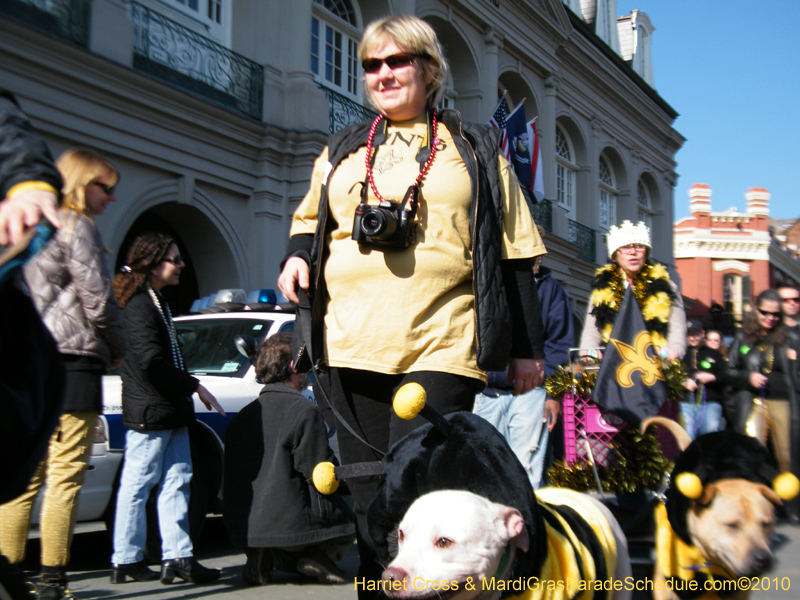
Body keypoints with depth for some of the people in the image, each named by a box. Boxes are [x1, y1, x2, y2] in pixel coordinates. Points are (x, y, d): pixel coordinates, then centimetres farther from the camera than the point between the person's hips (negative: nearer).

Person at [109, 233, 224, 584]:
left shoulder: (156, 302, 19)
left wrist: (188, 392, 17)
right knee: (137, 485, -1)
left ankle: (177, 557, 11)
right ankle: (126, 561, 8)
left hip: (171, 411, 10)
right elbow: (151, 362, -22)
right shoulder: (138, 305, -14)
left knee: (177, 482, 8)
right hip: (150, 412, -10)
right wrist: (195, 387, -17)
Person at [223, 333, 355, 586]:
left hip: (242, 528, 7)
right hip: (290, 525, -6)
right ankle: (318, 556, -11)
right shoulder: (304, 411, -13)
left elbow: (232, 480, 13)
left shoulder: (243, 415, 8)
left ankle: (261, 557, 5)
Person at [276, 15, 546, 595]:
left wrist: (527, 345, 9)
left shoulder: (475, 149, 13)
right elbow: (308, 220, 31)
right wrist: (298, 254, 7)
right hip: (352, 347, 3)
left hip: (441, 346, -3)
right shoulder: (341, 151, 20)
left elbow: (515, 251, 12)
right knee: (370, 499, 4)